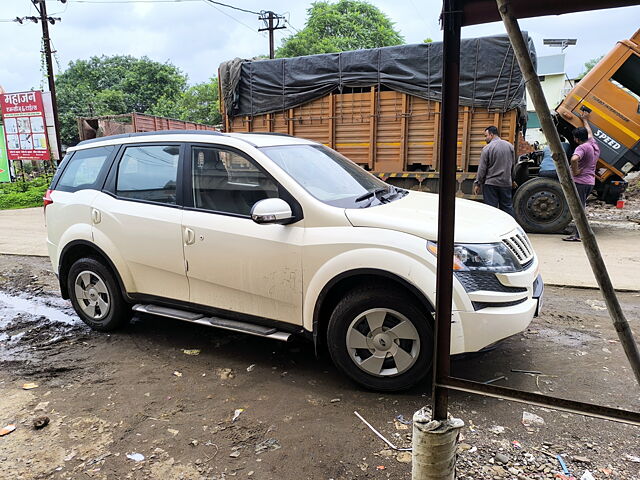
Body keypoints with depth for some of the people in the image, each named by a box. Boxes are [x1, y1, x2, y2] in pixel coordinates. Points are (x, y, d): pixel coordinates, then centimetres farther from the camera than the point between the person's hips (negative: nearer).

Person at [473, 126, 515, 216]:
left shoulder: (487, 148, -9)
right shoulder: (510, 146, 6)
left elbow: (482, 168, -10)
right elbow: (514, 165, 12)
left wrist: (477, 184, -3)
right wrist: (513, 180, 21)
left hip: (491, 183, -5)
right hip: (506, 183, 5)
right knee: (507, 207, 12)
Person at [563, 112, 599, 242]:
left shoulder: (582, 147, -16)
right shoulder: (594, 144, 12)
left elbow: (574, 159, -37)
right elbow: (589, 133, 33)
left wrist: (575, 171, -22)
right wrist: (585, 120, 46)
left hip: (580, 181, -9)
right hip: (590, 181, 9)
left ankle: (579, 235, -4)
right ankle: (580, 233, 21)